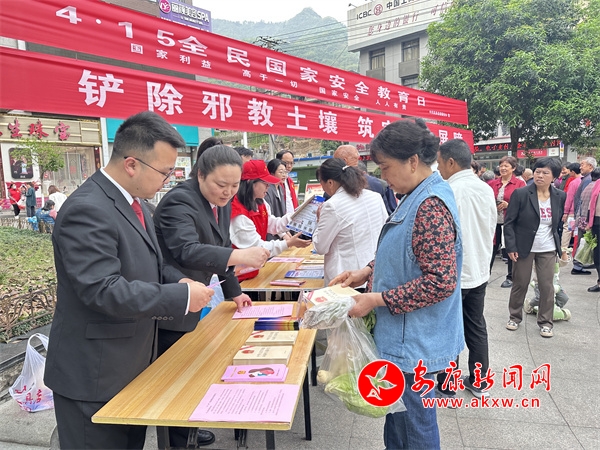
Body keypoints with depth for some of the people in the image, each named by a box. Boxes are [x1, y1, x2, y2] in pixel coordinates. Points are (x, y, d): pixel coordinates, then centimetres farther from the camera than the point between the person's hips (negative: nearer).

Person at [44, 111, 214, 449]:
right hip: (95, 375, -9)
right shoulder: (87, 210, -25)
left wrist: (179, 280, -3)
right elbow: (105, 291, -30)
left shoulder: (133, 201, 6)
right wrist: (182, 296, -24)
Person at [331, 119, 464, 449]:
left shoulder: (431, 205, -23)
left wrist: (377, 299, -22)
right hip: (404, 336, 10)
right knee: (397, 422, 24)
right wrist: (367, 272, 3)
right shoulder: (417, 198, 9)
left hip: (414, 342, -10)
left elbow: (441, 281, -27)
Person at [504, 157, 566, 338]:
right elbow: (509, 222, -10)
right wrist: (511, 247, -14)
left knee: (547, 286, 7)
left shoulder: (560, 196, 0)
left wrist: (561, 246, 10)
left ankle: (545, 322, 22)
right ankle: (514, 316, 27)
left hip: (548, 250, 3)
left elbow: (561, 223, 12)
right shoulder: (520, 194, -12)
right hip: (524, 248, -3)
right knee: (520, 284, 9)